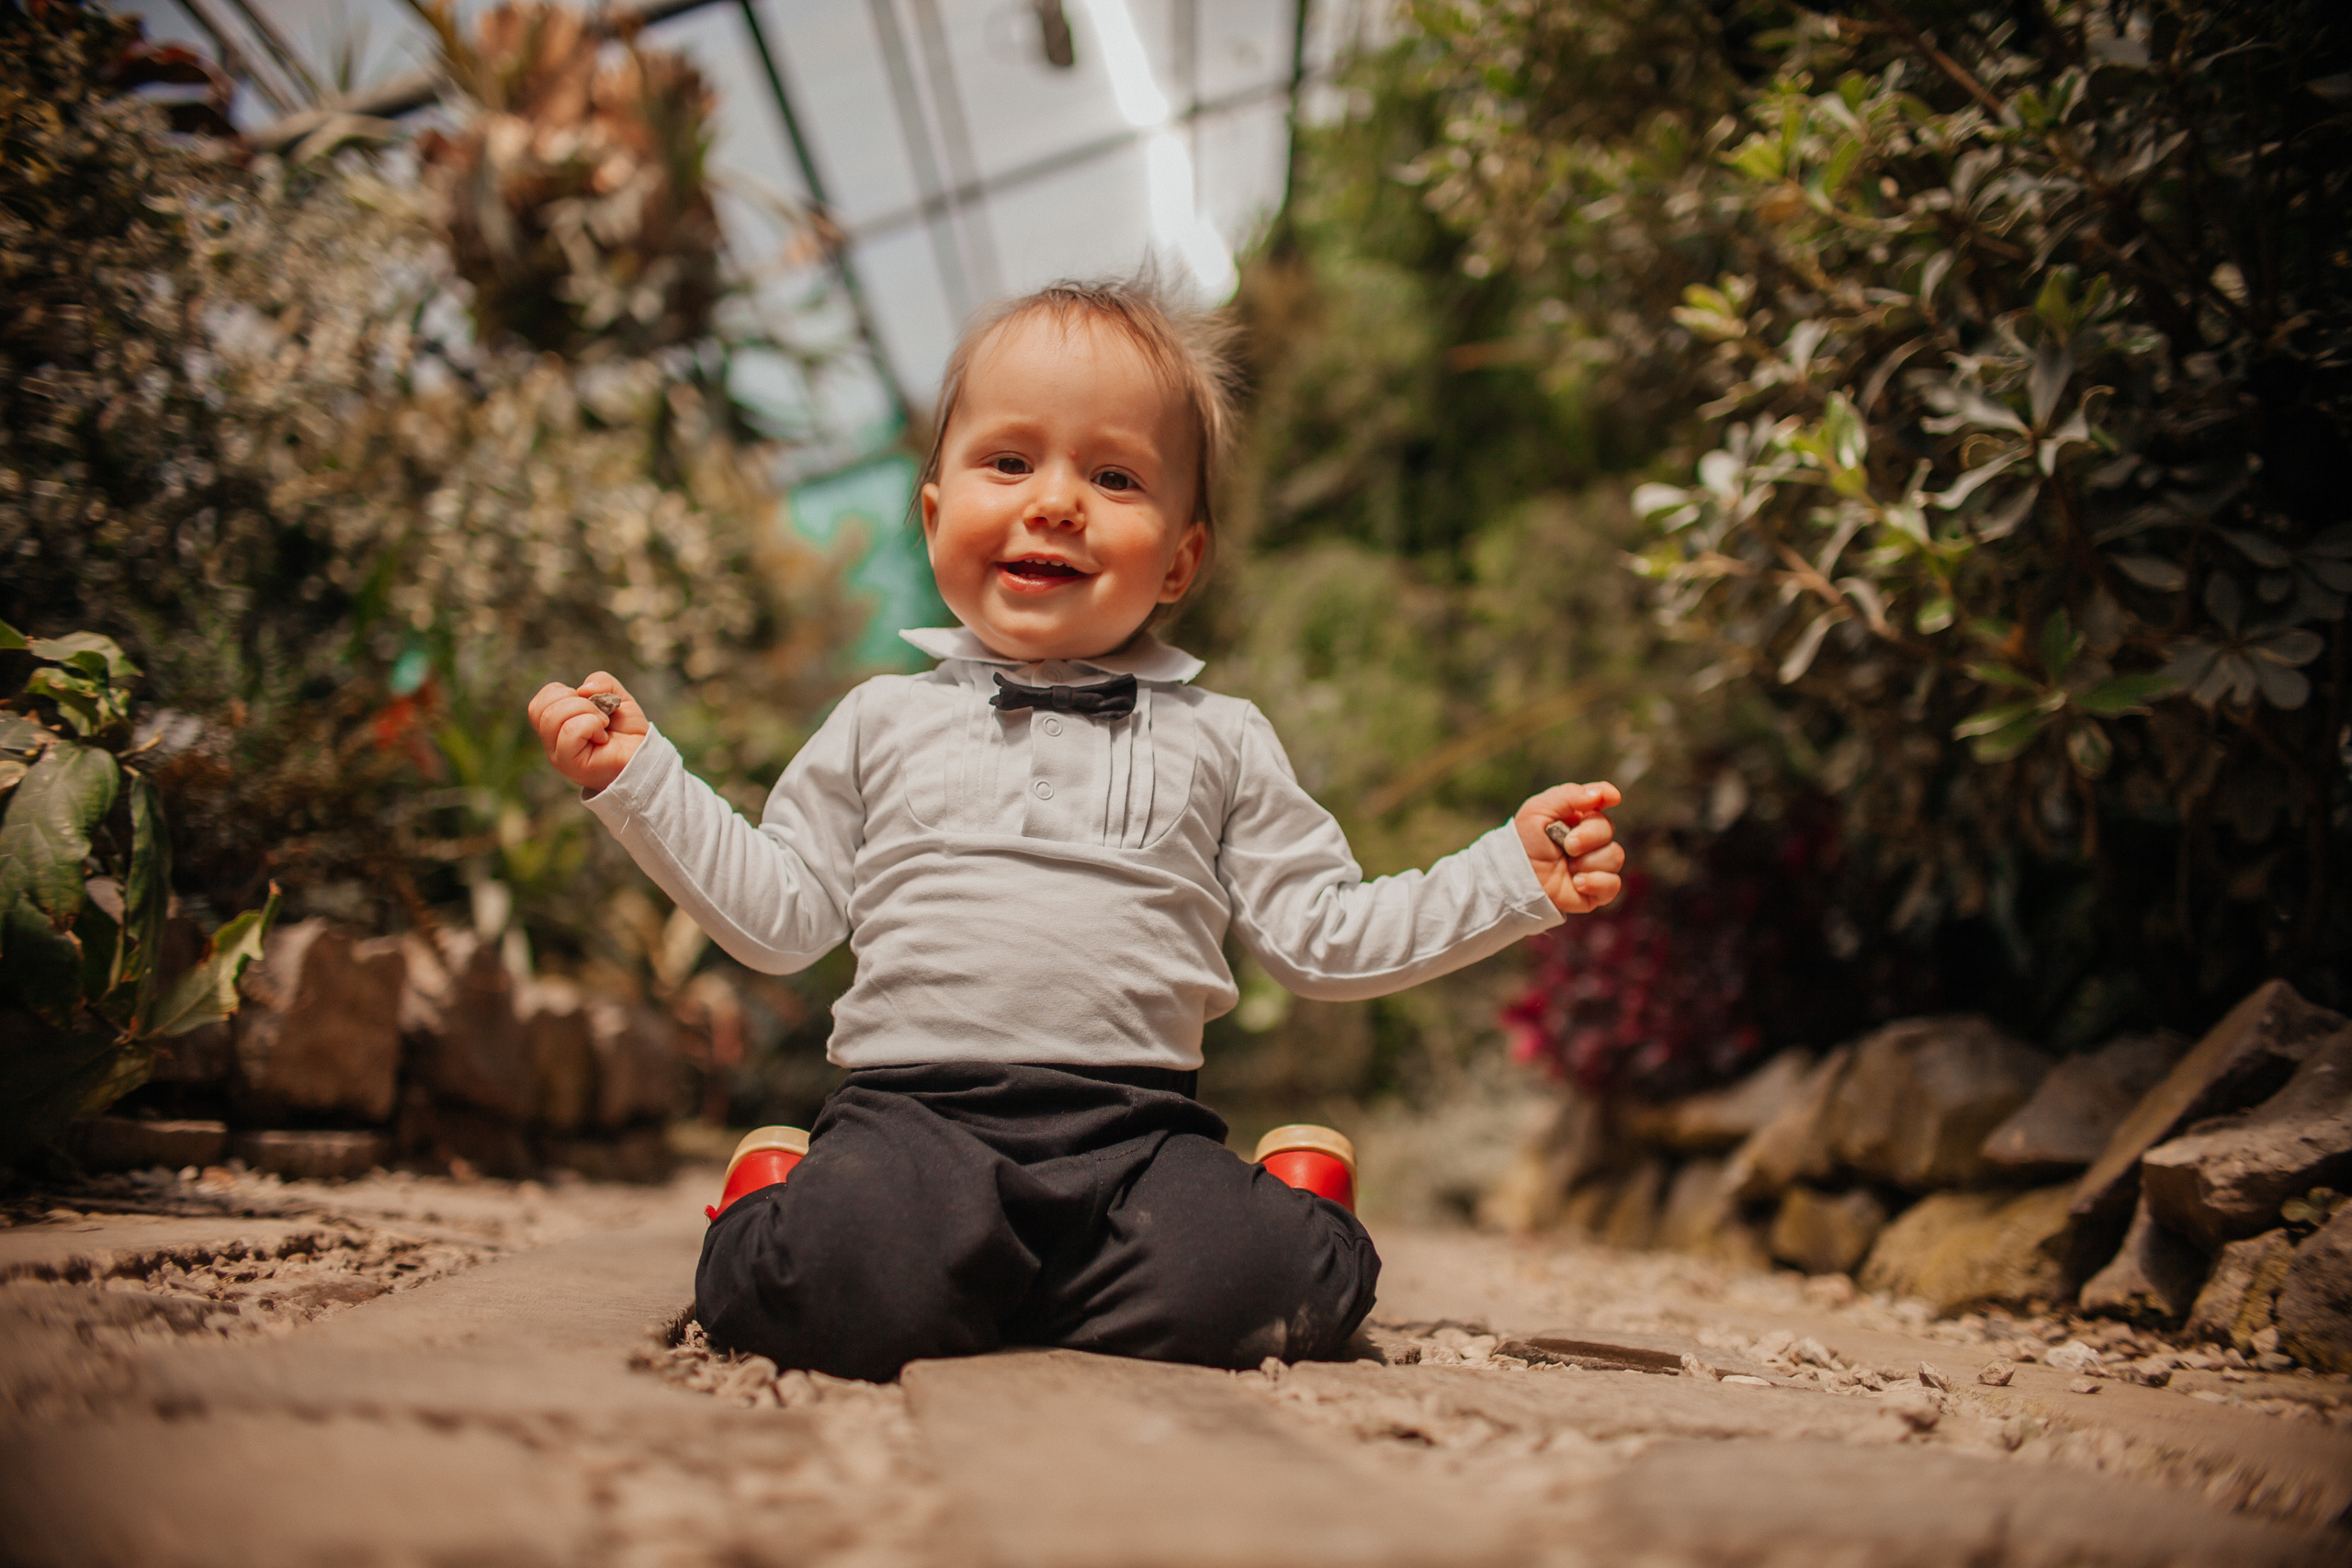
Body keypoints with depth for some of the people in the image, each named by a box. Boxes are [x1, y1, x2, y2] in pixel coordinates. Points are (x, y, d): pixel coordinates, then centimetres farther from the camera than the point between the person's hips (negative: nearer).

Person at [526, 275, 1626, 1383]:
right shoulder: (884, 724, 14)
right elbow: (781, 916, 15)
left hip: (1136, 1126, 1)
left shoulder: (1219, 742, 13)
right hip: (916, 1112, -1)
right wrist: (638, 777, 9)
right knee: (855, 1293, -31)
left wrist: (1515, 874, 3)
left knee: (1230, 1288, -28)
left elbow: (1327, 938, 12)